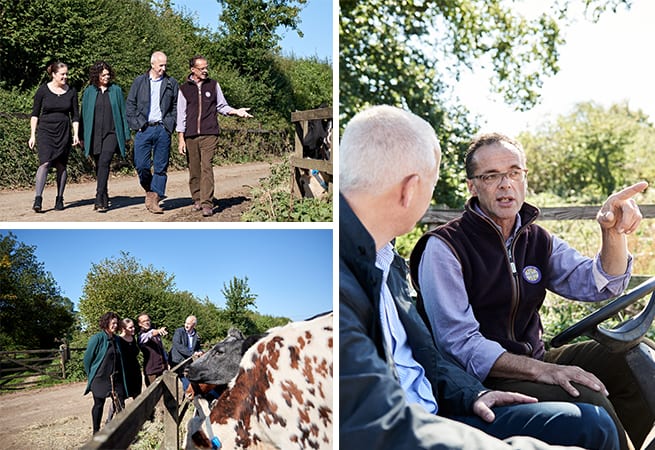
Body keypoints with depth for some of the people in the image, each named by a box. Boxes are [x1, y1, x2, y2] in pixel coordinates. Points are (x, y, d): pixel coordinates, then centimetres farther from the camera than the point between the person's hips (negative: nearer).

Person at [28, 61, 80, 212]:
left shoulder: (71, 91, 6)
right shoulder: (43, 90, 0)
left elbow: (75, 115, 10)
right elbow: (35, 114, 4)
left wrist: (76, 134, 1)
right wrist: (33, 134, -1)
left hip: (64, 133, 2)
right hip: (45, 131, -2)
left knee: (61, 166, 5)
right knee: (45, 163, -17)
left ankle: (60, 199, 16)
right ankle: (38, 199, -19)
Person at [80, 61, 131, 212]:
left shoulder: (116, 90, 7)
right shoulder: (89, 92, 8)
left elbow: (123, 112, 10)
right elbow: (84, 114, 10)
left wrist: (126, 134, 7)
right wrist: (82, 137, 8)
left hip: (111, 133, -2)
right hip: (94, 134, 2)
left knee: (104, 163, -18)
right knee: (99, 166, 8)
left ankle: (99, 200, -22)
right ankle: (104, 199, 20)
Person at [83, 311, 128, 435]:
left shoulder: (116, 339, 8)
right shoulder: (97, 338, -12)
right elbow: (87, 358, -8)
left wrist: (120, 375, 14)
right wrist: (91, 375, 0)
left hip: (115, 378, 5)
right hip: (100, 378, -5)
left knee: (120, 403, 0)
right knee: (99, 404, 7)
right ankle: (96, 432, 21)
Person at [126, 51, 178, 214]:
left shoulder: (171, 83, 9)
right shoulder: (139, 81, 8)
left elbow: (176, 106, 10)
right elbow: (130, 104, 9)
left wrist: (170, 124, -1)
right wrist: (136, 124, -1)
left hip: (162, 129, 0)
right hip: (143, 129, 0)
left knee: (160, 167, -1)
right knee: (141, 165, -4)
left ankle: (154, 199, 5)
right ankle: (149, 190, 21)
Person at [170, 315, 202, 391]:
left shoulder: (196, 335, 6)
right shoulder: (179, 331, -7)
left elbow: (197, 348, 15)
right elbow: (178, 345, -20)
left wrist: (199, 352, -11)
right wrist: (191, 353, -26)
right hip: (177, 362, -4)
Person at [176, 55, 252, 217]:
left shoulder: (213, 85, 9)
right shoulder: (184, 88, 7)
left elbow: (221, 106, 17)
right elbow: (181, 114, 7)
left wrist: (236, 111, -2)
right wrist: (181, 139, 3)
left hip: (209, 134, -1)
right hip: (190, 135, 1)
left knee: (206, 167, -11)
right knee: (194, 169, 4)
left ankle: (207, 203, -14)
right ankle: (197, 199, 19)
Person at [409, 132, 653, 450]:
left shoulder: (537, 240, 10)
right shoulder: (443, 247, -12)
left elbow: (600, 284, 0)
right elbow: (460, 344, -19)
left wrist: (614, 231, -19)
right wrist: (541, 370, -28)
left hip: (534, 361, 7)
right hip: (481, 379, -7)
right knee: (589, 402, -27)